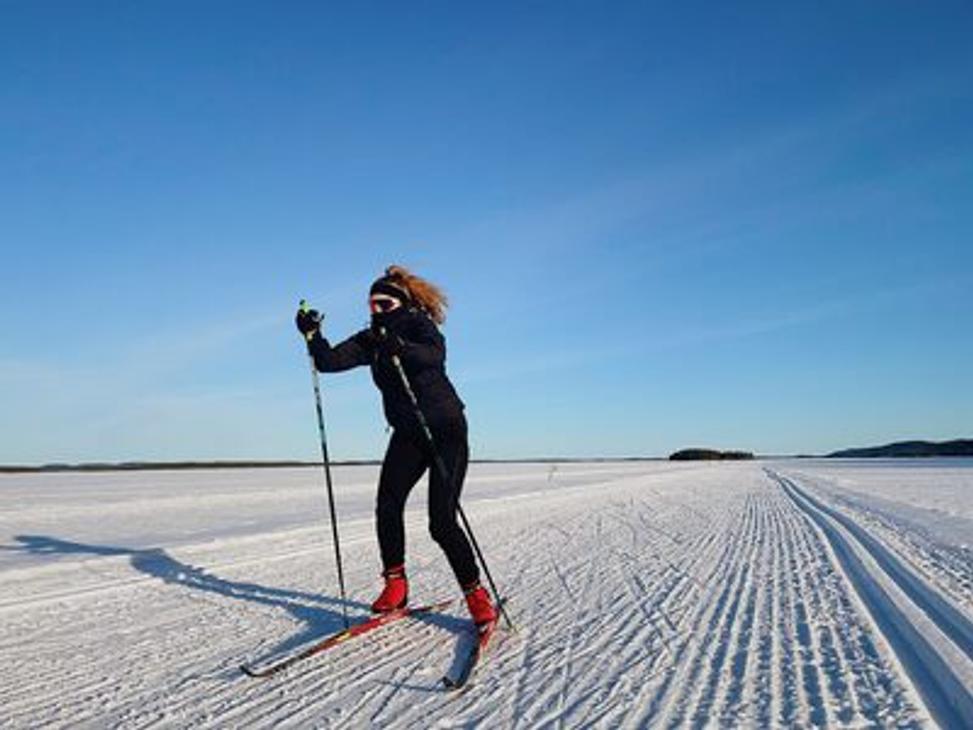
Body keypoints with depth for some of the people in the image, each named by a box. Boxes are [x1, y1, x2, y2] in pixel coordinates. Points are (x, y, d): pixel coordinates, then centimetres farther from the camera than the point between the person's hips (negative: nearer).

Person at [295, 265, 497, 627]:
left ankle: (476, 594, 4)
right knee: (387, 507, -12)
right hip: (407, 435, 5)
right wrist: (313, 335, -23)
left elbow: (435, 355, -34)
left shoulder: (421, 327, -11)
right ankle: (395, 584, 7)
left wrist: (399, 347, -51)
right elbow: (330, 361, -7)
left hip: (446, 431, -5)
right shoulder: (370, 340, 5)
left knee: (442, 521, -11)